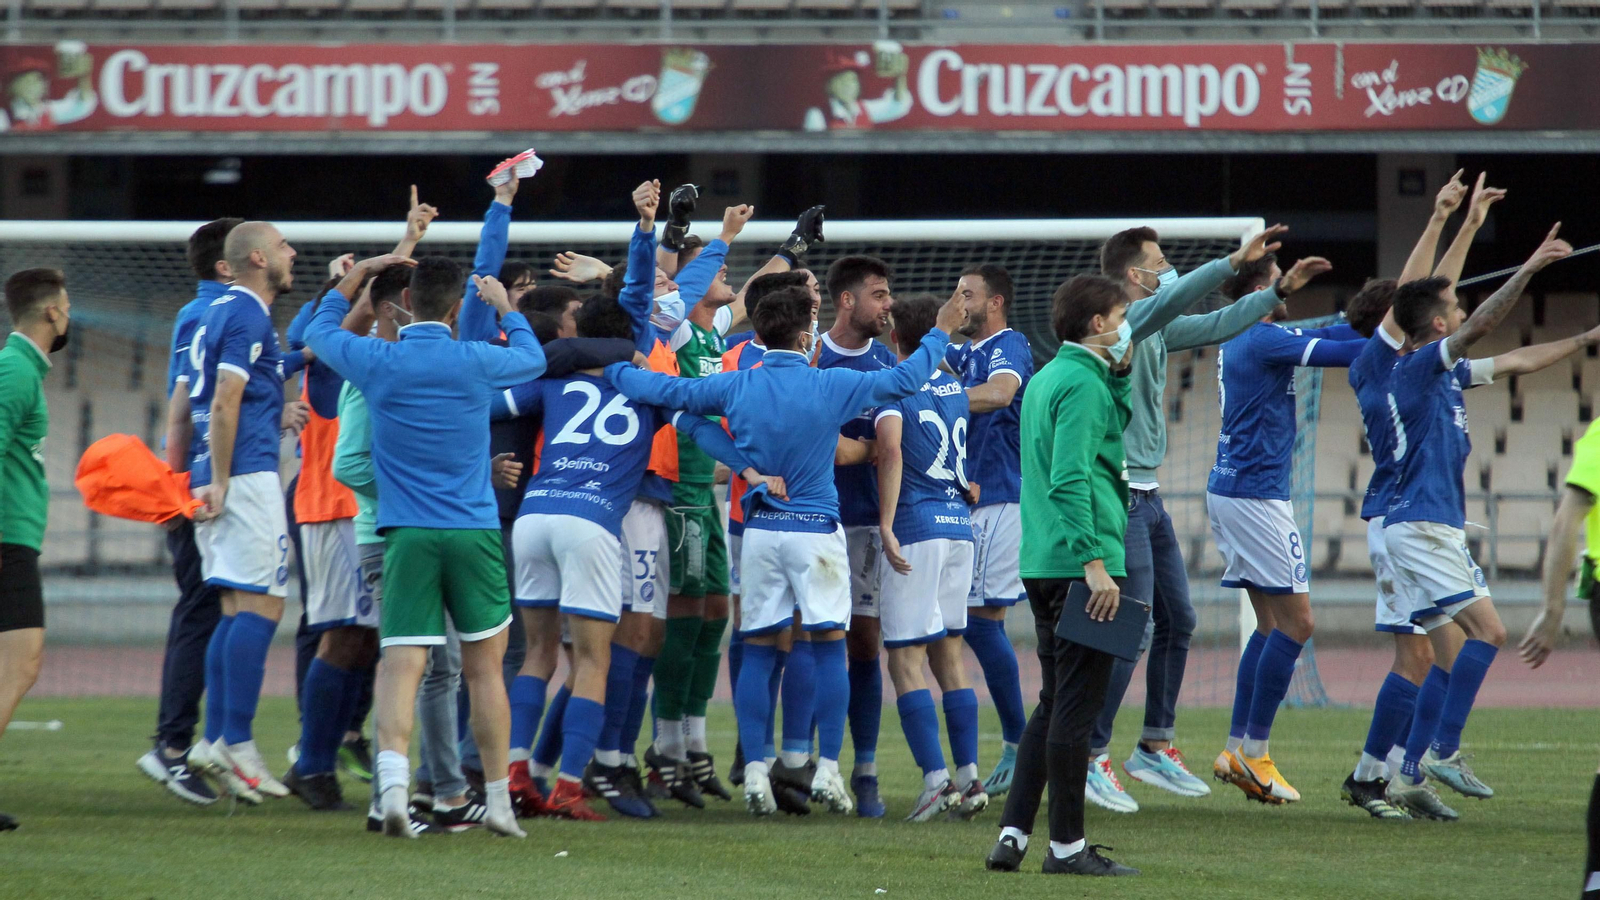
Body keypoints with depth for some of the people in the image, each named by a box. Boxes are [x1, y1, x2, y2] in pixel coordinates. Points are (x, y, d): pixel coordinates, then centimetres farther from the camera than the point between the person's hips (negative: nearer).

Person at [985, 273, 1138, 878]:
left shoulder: (1047, 378, 17)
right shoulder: (1081, 383, -13)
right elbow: (1070, 479, -22)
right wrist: (1094, 563, -25)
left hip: (1043, 564, 10)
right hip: (1079, 565, -10)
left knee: (1054, 705, 16)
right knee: (1076, 708, -4)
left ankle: (1013, 835, 13)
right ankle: (1067, 845, 0)